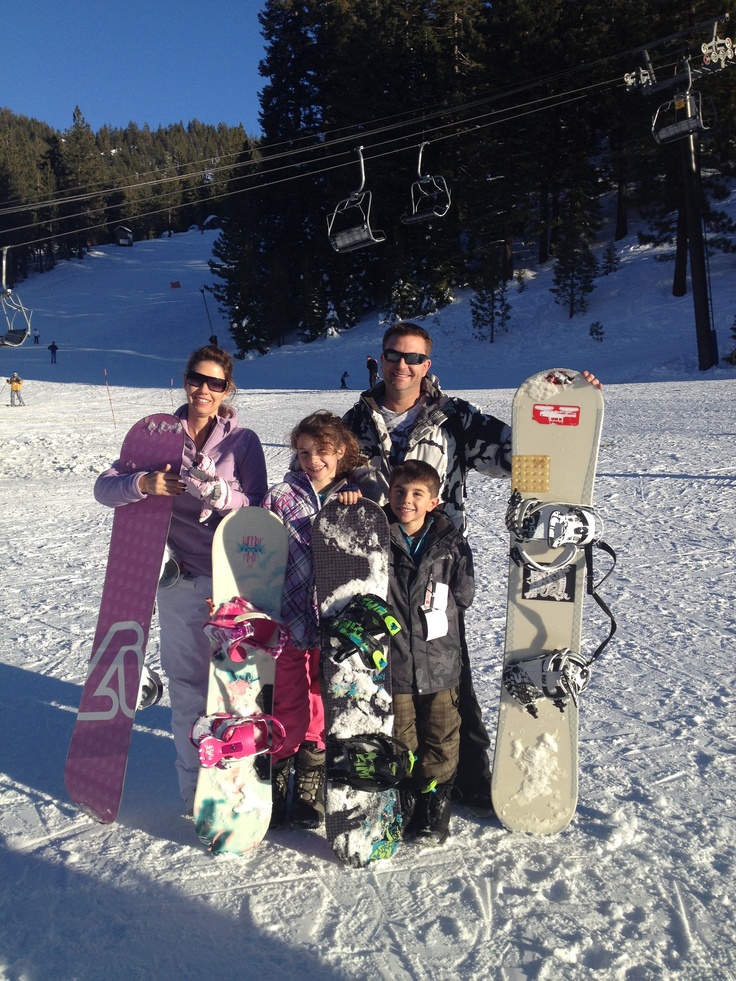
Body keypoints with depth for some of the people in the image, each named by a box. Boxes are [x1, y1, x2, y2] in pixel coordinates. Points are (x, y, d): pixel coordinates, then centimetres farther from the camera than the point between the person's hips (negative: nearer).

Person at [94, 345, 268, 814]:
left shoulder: (242, 440, 0)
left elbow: (258, 510, -6)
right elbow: (105, 487, 1)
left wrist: (219, 492, -24)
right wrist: (143, 483, -19)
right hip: (181, 578, 2)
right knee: (187, 681, 8)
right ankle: (194, 786, 23)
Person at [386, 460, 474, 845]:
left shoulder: (450, 541, -4)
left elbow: (464, 595, 1)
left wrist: (434, 607, -3)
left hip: (439, 659, 1)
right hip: (392, 659, -1)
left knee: (441, 739, 12)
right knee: (399, 739, 13)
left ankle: (434, 808, 29)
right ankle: (401, 803, 32)